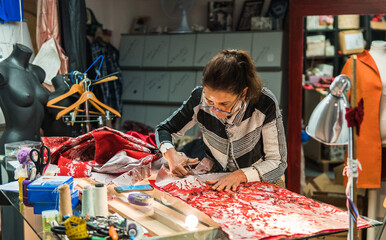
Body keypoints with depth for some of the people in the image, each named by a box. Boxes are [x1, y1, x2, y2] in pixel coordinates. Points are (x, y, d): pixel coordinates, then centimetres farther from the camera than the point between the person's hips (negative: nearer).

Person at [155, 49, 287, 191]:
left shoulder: (265, 104, -23)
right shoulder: (199, 97, -16)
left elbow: (278, 162, -15)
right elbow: (164, 129, 0)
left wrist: (241, 175, -31)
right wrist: (171, 154, -21)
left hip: (257, 181, -1)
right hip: (214, 181, 2)